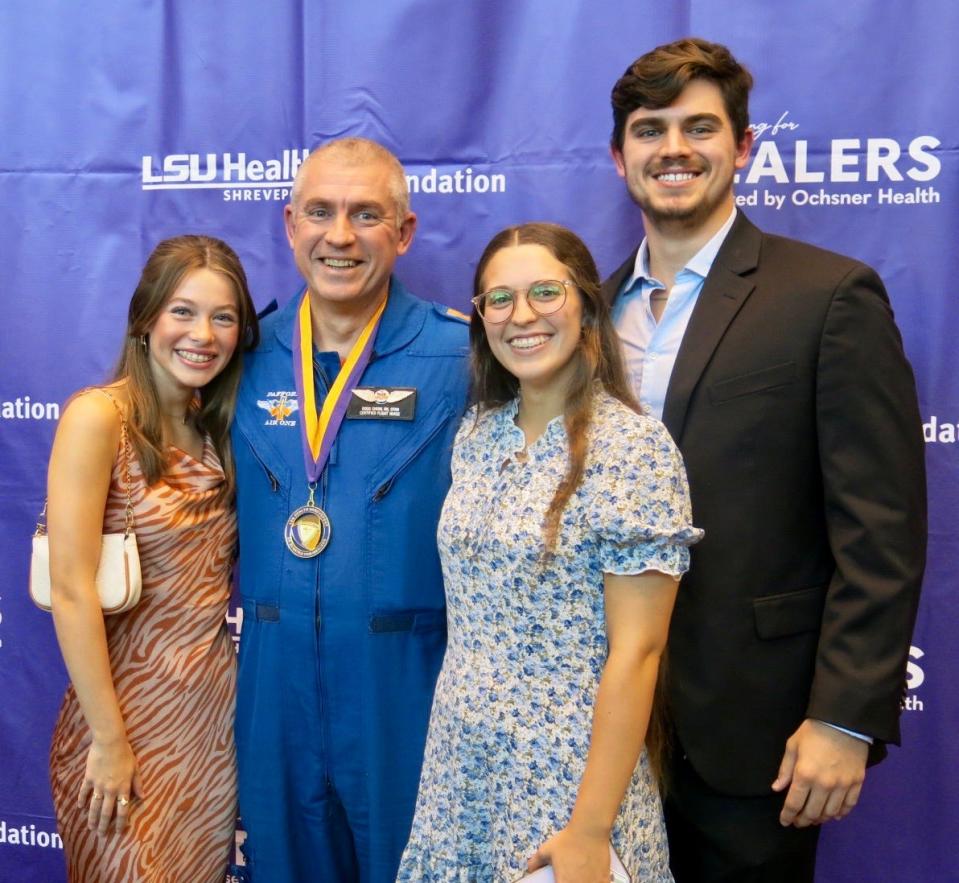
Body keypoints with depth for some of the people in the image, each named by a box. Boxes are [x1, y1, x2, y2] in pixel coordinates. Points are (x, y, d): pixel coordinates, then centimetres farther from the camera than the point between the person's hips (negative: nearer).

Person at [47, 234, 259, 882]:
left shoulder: (216, 426, 5)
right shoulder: (98, 416, -15)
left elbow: (215, 571, 7)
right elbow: (71, 591, -18)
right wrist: (109, 742, -16)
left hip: (217, 704, 6)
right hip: (130, 708, -6)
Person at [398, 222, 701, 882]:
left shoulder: (632, 445, -16)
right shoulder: (478, 434, 3)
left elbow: (635, 653, -18)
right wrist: (459, 727, 11)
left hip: (568, 770, -6)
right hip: (462, 761, 6)